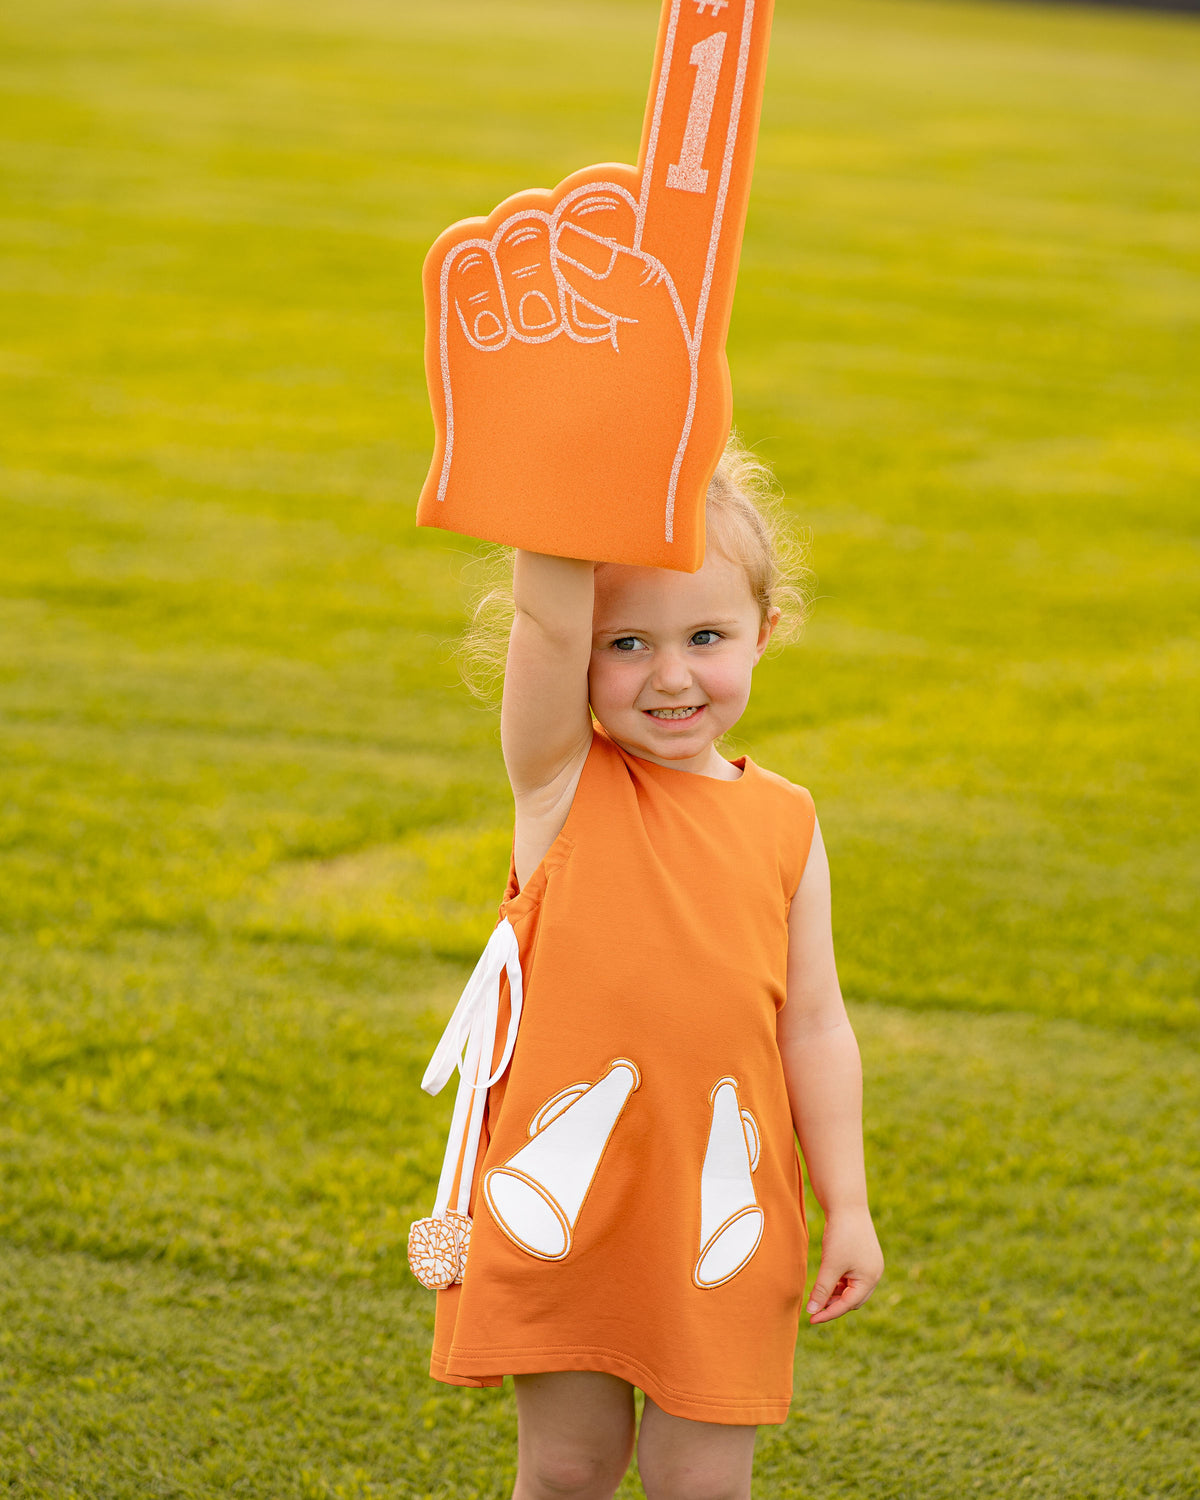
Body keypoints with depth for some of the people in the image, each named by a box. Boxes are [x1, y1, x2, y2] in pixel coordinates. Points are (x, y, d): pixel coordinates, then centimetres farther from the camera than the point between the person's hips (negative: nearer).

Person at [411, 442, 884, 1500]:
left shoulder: (784, 824, 2)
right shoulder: (562, 780, -4)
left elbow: (813, 1026, 5)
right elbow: (547, 618, -22)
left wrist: (847, 1208, 3)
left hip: (720, 1212, 1)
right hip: (560, 1196, -1)